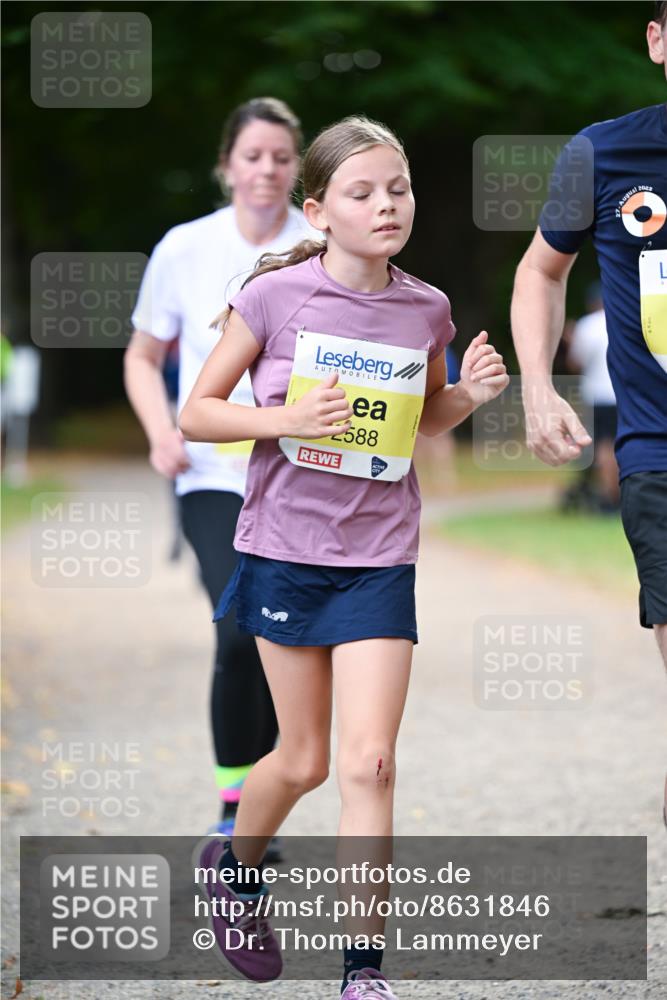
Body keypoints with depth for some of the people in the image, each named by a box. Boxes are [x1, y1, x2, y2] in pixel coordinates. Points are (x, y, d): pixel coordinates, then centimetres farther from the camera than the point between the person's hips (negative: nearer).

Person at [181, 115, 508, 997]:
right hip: (286, 549, -1)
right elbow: (198, 412, -4)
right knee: (305, 760, 9)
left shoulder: (426, 310, 0)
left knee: (368, 761, -9)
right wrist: (284, 419, -21)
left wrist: (472, 394, -3)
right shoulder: (275, 295, -9)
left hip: (380, 557, 1)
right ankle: (235, 863, 41)